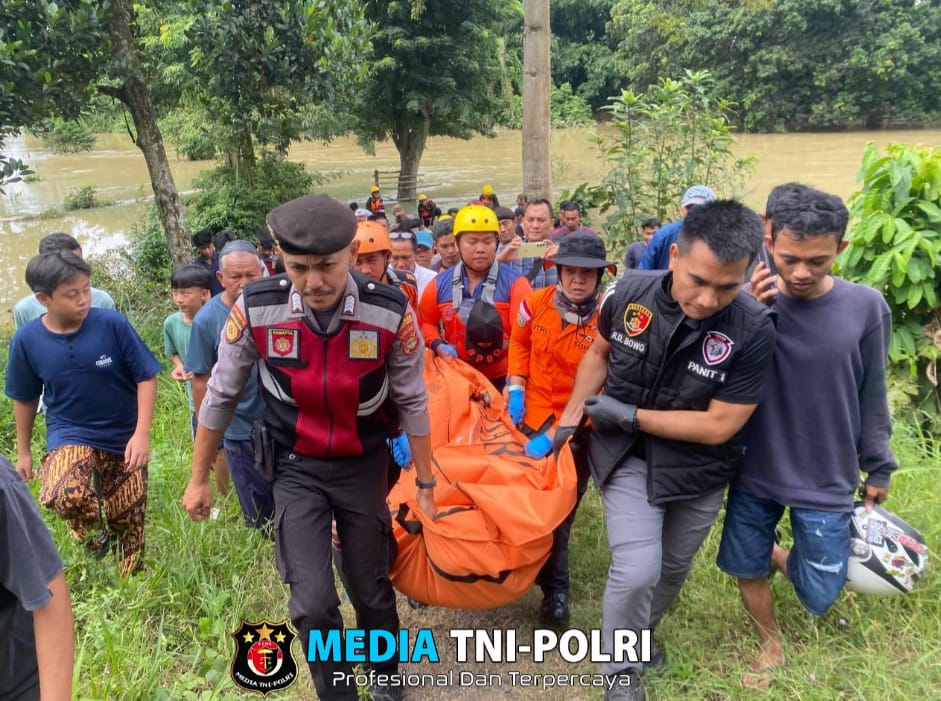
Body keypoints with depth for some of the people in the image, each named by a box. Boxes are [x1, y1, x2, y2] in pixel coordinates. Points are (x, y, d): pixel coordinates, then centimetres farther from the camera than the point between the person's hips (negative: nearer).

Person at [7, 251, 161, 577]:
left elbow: (146, 377, -10)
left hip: (123, 438, 0)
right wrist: (23, 451, 12)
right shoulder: (26, 339, -10)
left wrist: (142, 434, -17)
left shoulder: (113, 323, -16)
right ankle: (95, 530, 4)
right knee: (64, 496, -31)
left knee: (129, 521, 10)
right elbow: (25, 399, 5)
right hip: (70, 435, 0)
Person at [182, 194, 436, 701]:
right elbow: (220, 396, -4)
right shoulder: (255, 310, -20)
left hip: (364, 465, 0)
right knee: (312, 604, -8)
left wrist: (425, 482, 1)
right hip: (296, 468, 0)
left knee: (372, 591, 13)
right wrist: (199, 478, 5)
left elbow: (412, 402, -7)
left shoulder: (391, 312, -21)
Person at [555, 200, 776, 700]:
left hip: (698, 468, 1)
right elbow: (600, 352, 2)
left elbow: (718, 426, -22)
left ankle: (640, 632, 53)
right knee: (636, 570, -13)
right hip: (627, 454, 0)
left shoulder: (754, 331, -25)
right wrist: (570, 417, 0)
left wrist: (630, 415, -20)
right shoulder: (628, 293, -19)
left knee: (672, 569, 21)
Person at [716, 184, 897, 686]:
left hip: (827, 481, 0)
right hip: (753, 472, 1)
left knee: (818, 597, 9)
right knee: (745, 568, 14)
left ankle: (780, 556, 43)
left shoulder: (866, 307, -12)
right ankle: (770, 645, 44)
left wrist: (878, 468, 7)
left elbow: (871, 396, -1)